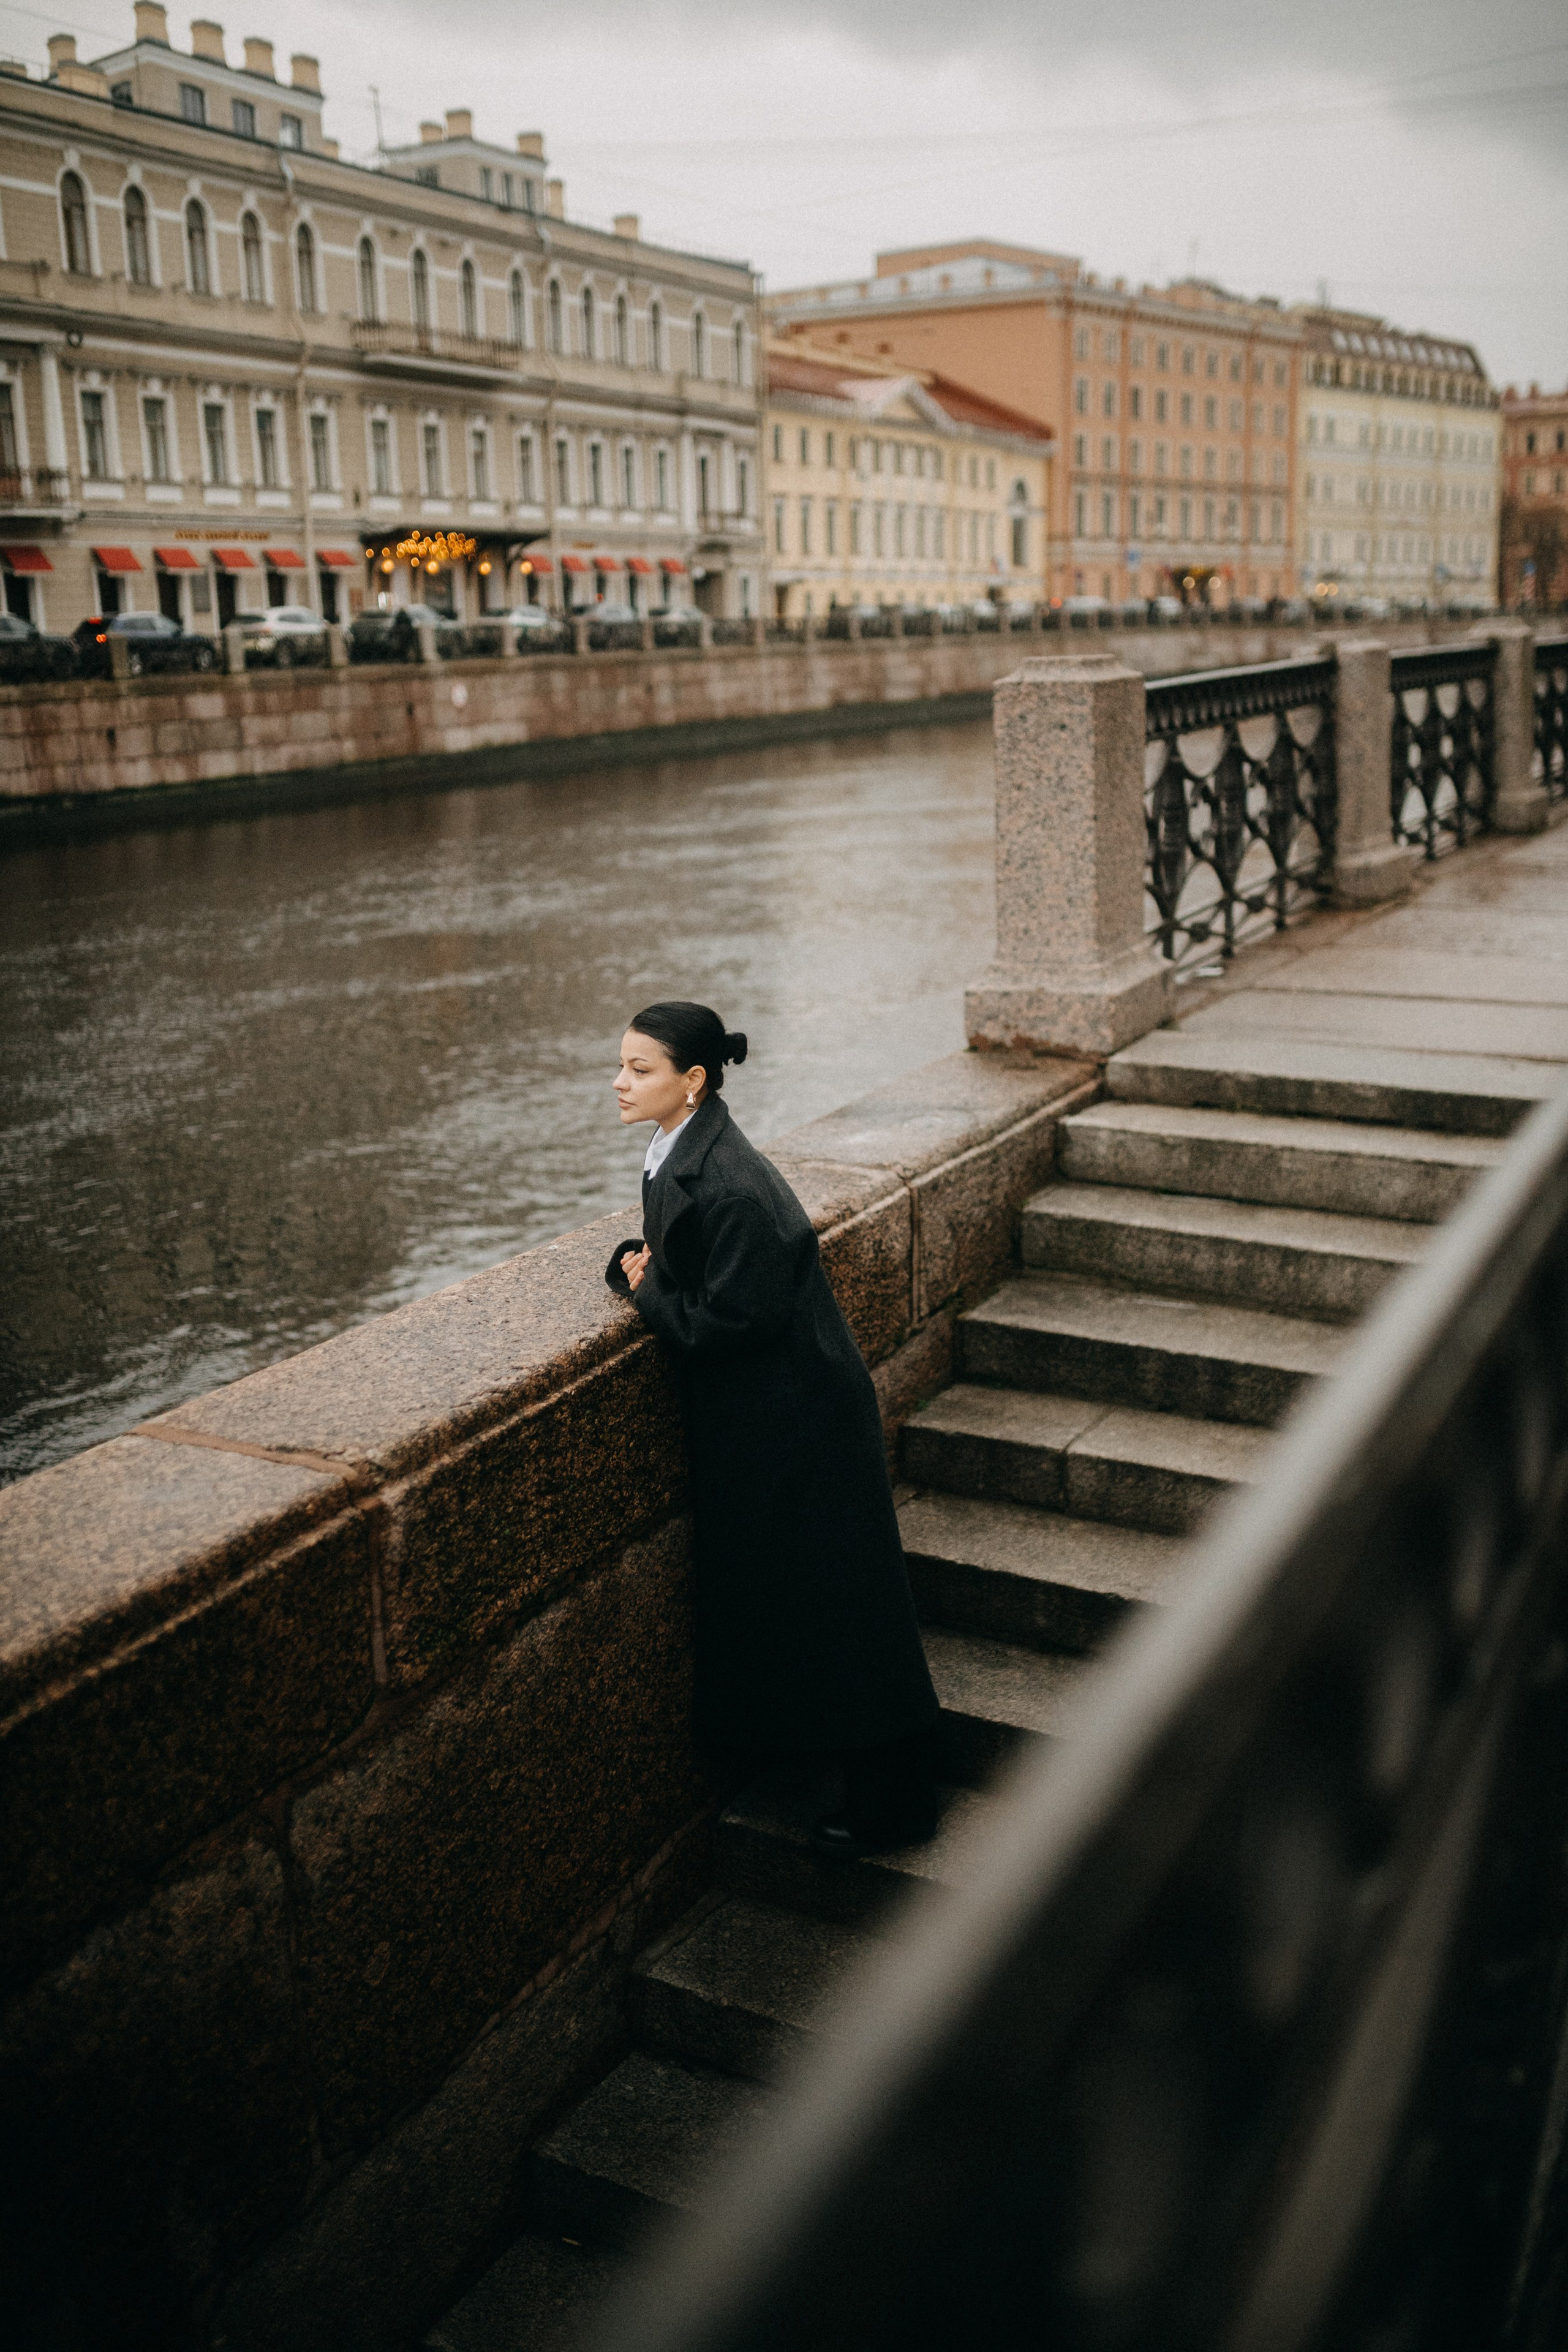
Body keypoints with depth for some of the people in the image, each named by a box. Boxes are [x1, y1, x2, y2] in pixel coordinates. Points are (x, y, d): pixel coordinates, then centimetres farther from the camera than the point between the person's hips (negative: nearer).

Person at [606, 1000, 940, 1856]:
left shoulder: (729, 1185, -27)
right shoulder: (677, 1152, 3)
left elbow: (730, 1321, -26)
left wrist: (648, 1289, -12)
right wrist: (639, 1266, -5)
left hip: (798, 1422, -9)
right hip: (744, 1417, 9)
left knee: (836, 1596, 2)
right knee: (759, 1588, 20)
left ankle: (890, 1796, 17)